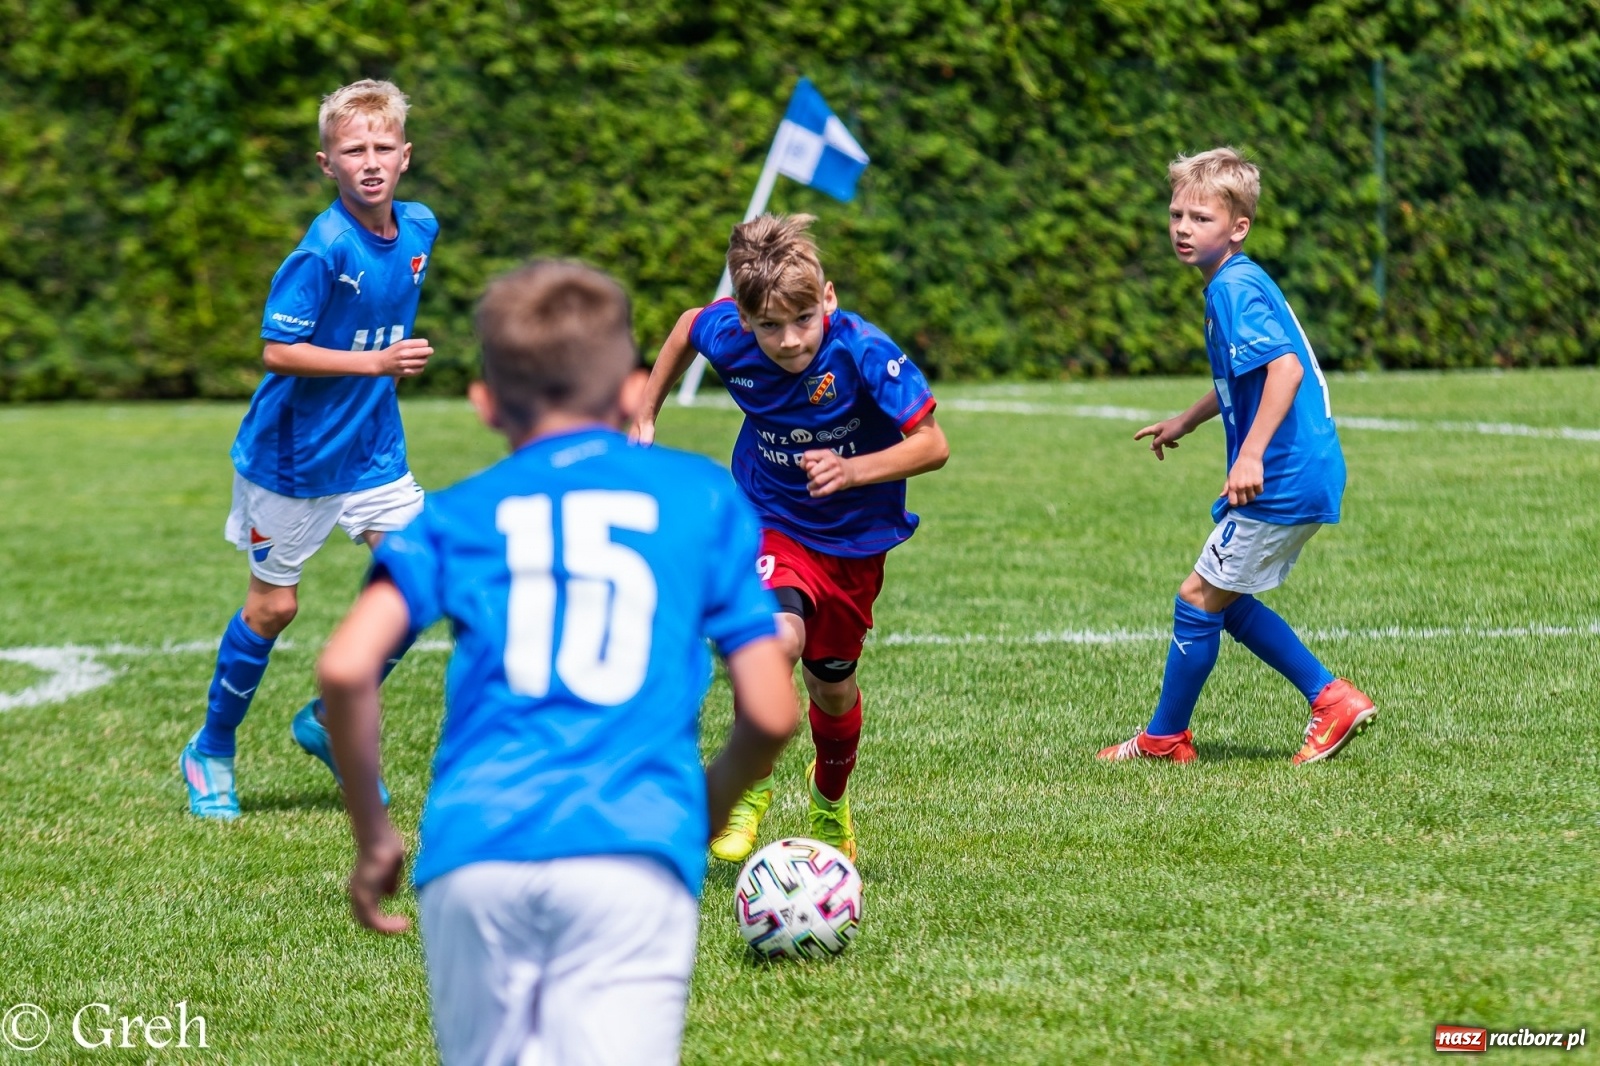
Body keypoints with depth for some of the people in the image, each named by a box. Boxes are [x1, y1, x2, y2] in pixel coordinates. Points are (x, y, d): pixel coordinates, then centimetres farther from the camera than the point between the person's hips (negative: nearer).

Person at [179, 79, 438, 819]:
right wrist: (375, 362, -30)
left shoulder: (419, 229, -2)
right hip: (295, 452, -6)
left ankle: (327, 722, 17)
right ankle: (211, 751, 26)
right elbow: (278, 350, -25)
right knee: (273, 606, 5)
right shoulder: (323, 249, -24)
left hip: (373, 446, 6)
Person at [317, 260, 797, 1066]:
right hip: (634, 852, -1)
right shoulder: (705, 498, 17)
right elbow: (771, 713, 12)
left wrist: (372, 838, 14)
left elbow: (345, 669, 1)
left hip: (476, 857, 2)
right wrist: (710, 805, 32)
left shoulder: (455, 515, 18)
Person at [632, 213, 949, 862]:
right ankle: (748, 789, -5)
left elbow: (932, 445, -26)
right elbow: (688, 325, 6)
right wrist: (645, 414, 11)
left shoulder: (862, 352, -30)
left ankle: (830, 800, 49)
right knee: (779, 638, -29)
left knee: (832, 687, 15)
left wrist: (852, 471, -41)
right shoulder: (729, 338, -20)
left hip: (855, 540, 0)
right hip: (774, 523, 0)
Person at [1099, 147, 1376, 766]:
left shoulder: (1233, 289, -16)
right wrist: (1186, 421, 39)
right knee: (1223, 602, 19)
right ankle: (1332, 699, 18)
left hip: (1279, 482, -10)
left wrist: (1251, 455, -35)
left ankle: (1164, 739, 15)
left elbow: (1285, 367, -30)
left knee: (1199, 600, 1)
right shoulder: (1240, 285, 15)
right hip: (1304, 479, 10)